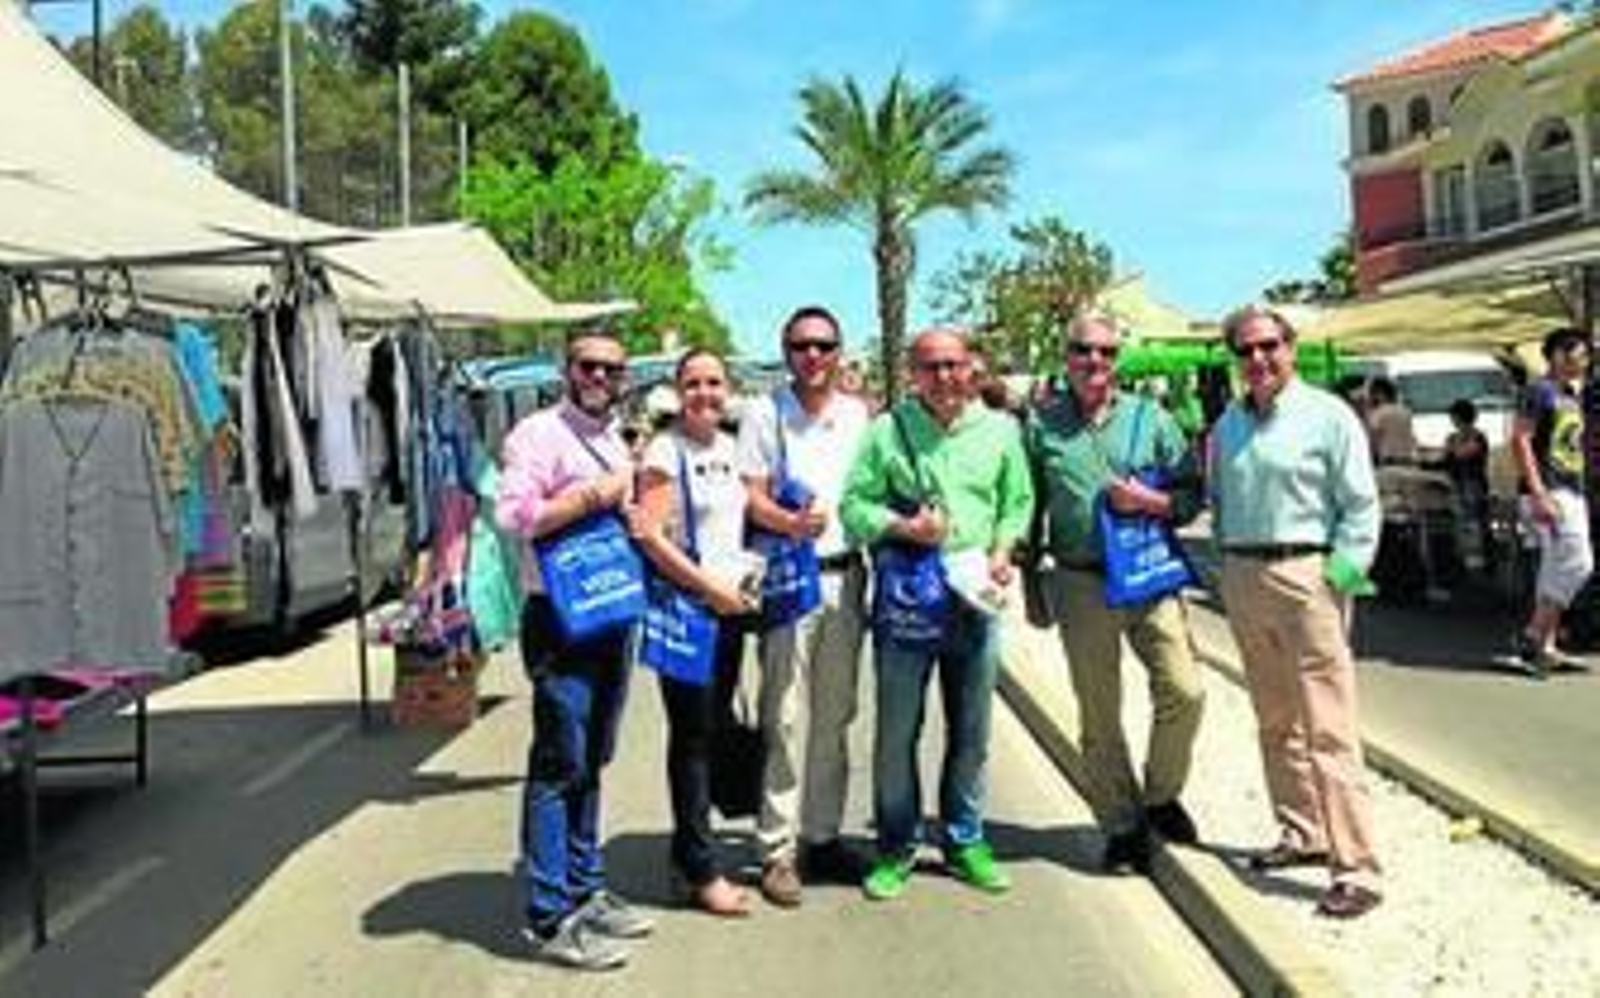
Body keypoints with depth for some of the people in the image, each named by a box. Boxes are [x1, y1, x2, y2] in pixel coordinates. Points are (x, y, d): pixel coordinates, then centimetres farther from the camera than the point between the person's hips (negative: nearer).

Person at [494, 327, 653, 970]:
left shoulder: (616, 441, 18)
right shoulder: (539, 434, -9)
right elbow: (512, 514, -23)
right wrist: (593, 496, -18)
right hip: (560, 620, -9)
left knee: (590, 762, 15)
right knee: (558, 766, -6)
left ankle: (585, 890, 26)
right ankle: (549, 918, 1)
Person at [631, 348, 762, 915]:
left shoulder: (730, 447, 12)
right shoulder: (665, 452, -9)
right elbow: (650, 536, -15)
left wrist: (748, 577, 8)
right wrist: (709, 585, -17)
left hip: (731, 606, 7)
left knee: (716, 729, 13)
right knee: (692, 737, -1)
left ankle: (689, 847, 27)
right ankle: (701, 870, 8)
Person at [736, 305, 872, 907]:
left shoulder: (859, 415, 11)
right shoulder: (764, 413, 0)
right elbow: (752, 497, -4)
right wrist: (790, 523, -24)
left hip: (846, 575, 4)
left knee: (834, 717, 12)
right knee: (787, 720, -3)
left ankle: (823, 835, 24)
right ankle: (779, 850, 5)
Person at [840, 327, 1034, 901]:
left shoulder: (1000, 430, 9)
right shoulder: (887, 430, 0)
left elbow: (1019, 502, 14)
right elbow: (854, 504, 0)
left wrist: (1003, 551, -2)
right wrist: (903, 527, -15)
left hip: (975, 599, 3)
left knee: (971, 731, 11)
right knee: (896, 731, 4)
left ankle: (964, 840, 27)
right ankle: (895, 847, 19)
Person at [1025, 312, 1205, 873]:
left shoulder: (1150, 419, 6)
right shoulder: (1042, 426, 5)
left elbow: (1191, 495, 6)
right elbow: (1028, 508, 9)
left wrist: (1146, 501, -13)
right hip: (1081, 584, 0)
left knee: (1184, 692, -8)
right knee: (1098, 717, 6)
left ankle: (1161, 797, 20)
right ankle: (1122, 826, 23)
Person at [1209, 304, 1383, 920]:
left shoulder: (1328, 416, -5)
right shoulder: (1227, 425, 12)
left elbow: (1360, 506, -5)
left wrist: (1340, 576, -12)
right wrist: (1227, 563, 10)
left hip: (1305, 574, -6)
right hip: (1242, 577, 6)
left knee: (1328, 727, -8)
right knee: (1275, 720, 15)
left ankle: (1356, 867, -3)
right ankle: (1302, 833, 29)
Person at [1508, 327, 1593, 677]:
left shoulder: (1573, 396, 18)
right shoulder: (1540, 392, -9)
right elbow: (1519, 441, -17)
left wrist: (1581, 498, 18)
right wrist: (1539, 495, -22)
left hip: (1571, 494, 9)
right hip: (1550, 493, -9)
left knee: (1558, 569, 8)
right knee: (1577, 563, -14)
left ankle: (1545, 648, 12)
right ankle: (1531, 636, -8)